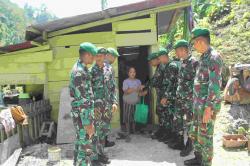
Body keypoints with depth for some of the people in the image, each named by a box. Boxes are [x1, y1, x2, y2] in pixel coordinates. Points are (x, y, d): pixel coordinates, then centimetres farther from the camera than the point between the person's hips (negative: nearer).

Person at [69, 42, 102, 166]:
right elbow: (82, 100, -25)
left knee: (90, 139, 24)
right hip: (82, 115, -10)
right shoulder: (79, 72, -23)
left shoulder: (81, 69, 9)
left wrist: (91, 111, 23)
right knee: (84, 144, 3)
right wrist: (87, 123, -23)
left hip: (86, 111, 10)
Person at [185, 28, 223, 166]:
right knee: (195, 133, 19)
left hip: (207, 105, -9)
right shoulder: (203, 57, 13)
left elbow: (215, 85, -21)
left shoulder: (214, 57, -15)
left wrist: (208, 108, -23)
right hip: (198, 104, 9)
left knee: (205, 137, 2)